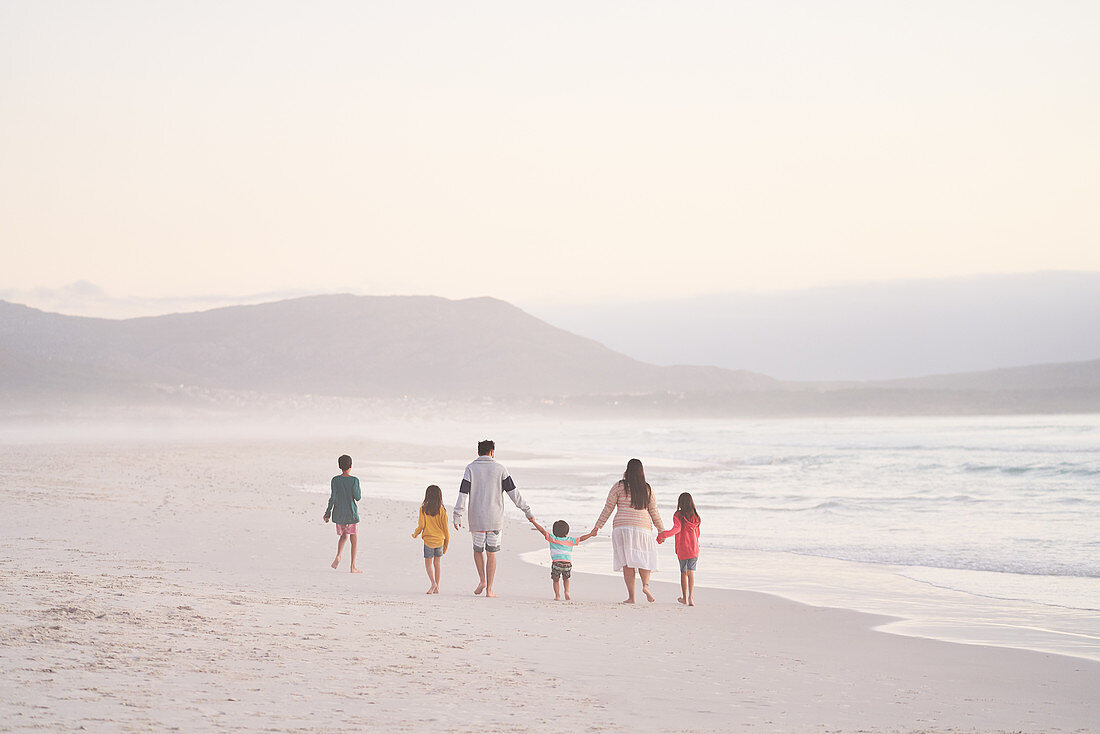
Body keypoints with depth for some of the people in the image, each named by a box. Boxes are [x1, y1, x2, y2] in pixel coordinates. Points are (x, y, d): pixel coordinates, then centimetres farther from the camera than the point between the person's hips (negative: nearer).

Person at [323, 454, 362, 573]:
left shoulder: (335, 480, -4)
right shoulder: (354, 480, -9)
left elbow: (333, 498, -5)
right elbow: (358, 498, -8)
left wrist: (328, 513, 2)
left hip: (338, 513, 3)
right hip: (351, 513, -3)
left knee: (343, 536, 22)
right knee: (353, 539, 6)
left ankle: (338, 556, -3)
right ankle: (353, 567, 3)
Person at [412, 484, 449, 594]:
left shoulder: (423, 509, -8)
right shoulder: (442, 510, -4)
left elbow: (421, 525, -7)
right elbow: (445, 527, -1)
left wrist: (415, 534, 13)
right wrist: (447, 541, 11)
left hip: (428, 540, -2)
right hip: (440, 540, 2)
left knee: (428, 563, 4)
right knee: (437, 563, 14)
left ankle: (433, 583, -18)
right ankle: (437, 588, 15)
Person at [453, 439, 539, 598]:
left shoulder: (471, 468, 0)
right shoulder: (499, 468, 0)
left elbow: (463, 493, -7)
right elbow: (513, 492, -1)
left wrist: (457, 517, -6)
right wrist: (527, 511, 4)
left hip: (476, 519, 0)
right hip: (495, 519, 0)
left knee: (478, 549, 19)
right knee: (492, 553, 5)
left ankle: (482, 580, 4)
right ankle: (489, 589, 4)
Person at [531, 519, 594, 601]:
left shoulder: (552, 539, 9)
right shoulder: (570, 540, 14)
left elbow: (543, 531, 7)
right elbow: (581, 539, 24)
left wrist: (534, 522, 10)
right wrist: (590, 534, 37)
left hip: (556, 563, -2)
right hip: (568, 563, 2)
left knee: (555, 580, 15)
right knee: (566, 579, 26)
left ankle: (557, 595, 3)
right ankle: (567, 591, 6)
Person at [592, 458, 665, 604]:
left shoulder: (619, 486, 1)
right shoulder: (647, 489, 7)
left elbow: (608, 508, 3)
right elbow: (654, 512, 11)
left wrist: (597, 526, 11)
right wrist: (661, 530, 21)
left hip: (622, 527, -1)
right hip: (643, 527, 1)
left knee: (627, 562, -1)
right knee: (644, 559, 12)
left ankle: (631, 596, -6)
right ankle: (646, 584, -14)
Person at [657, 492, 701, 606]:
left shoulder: (678, 515, -8)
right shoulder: (695, 516, 5)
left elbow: (677, 528, -23)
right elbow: (697, 533, 14)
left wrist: (662, 535, -27)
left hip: (682, 549, -2)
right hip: (694, 549, 2)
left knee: (683, 573, 12)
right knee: (691, 572, -3)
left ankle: (685, 598, 22)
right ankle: (691, 597, -18)